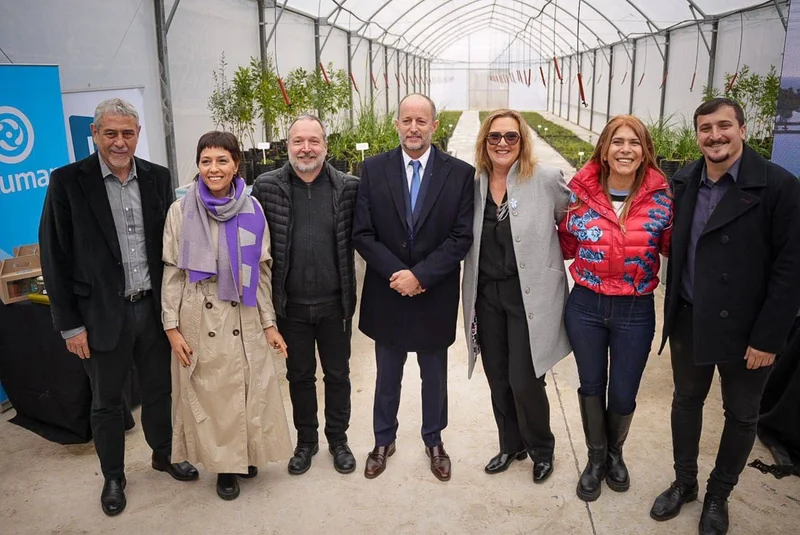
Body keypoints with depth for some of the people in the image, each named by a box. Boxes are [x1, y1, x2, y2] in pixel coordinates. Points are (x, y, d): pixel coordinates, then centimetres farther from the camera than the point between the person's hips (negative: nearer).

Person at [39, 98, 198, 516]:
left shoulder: (157, 178, 1)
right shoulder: (68, 181, -9)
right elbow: (55, 258, -7)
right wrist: (70, 324, -8)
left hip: (154, 307, 3)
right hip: (102, 314, -3)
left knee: (159, 389, 18)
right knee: (107, 402, 14)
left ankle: (163, 455, 41)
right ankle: (112, 477, 34)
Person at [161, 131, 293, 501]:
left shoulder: (252, 210, 1)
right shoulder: (181, 211, -5)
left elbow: (262, 271, 5)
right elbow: (172, 272, -2)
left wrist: (269, 323, 4)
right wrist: (172, 327, -6)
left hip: (244, 318, 2)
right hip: (199, 318, -1)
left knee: (249, 392, 8)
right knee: (210, 395, 8)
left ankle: (245, 455, 32)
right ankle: (224, 463, 28)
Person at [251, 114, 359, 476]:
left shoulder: (348, 187, -5)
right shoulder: (266, 187, -5)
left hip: (334, 303, 0)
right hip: (290, 305, 0)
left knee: (337, 374, 15)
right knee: (299, 376, 16)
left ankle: (338, 439, 36)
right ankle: (306, 441, 36)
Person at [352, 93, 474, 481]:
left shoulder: (460, 173, -6)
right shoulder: (374, 169, -4)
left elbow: (462, 237, -10)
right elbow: (362, 234, -6)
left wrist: (420, 275, -19)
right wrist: (397, 273, -17)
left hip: (436, 295, 0)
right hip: (386, 293, 1)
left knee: (434, 375, 18)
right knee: (387, 376, 17)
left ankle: (433, 441, 40)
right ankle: (383, 440, 39)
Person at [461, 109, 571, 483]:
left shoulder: (546, 179, -11)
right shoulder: (474, 183, 2)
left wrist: (546, 257, 1)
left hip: (529, 294, -4)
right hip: (486, 294, 4)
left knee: (524, 380, -1)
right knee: (498, 379, 14)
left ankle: (541, 448, 28)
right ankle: (511, 445, 37)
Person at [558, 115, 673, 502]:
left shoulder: (660, 196, -6)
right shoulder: (581, 191, -6)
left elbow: (673, 247, 3)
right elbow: (567, 248, 4)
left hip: (636, 312, 0)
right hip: (585, 307, 0)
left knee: (623, 395, 12)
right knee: (591, 386, 16)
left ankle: (615, 453, 44)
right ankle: (596, 458, 41)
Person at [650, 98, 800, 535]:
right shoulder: (683, 182, 0)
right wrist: (673, 313, 4)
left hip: (744, 330, -4)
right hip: (688, 321, 4)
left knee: (741, 416, 14)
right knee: (686, 401, 18)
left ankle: (718, 495, 36)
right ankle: (684, 483, 39)